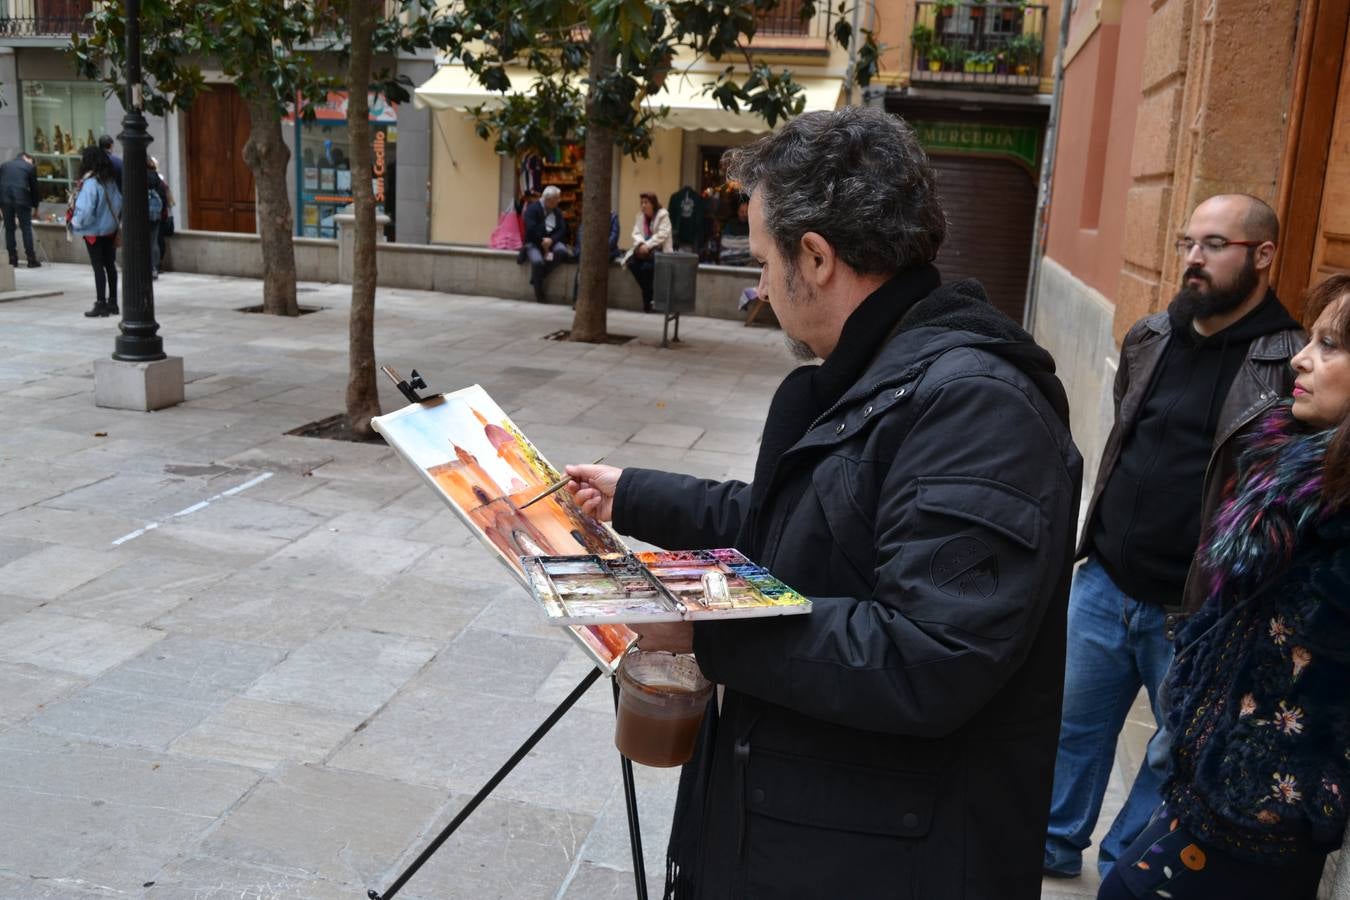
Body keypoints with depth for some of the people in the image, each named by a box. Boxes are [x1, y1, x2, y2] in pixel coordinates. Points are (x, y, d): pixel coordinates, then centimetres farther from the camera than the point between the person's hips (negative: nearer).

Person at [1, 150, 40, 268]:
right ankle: (31, 260, -1)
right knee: (26, 229, 1)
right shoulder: (30, 167, 9)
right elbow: (34, 188, 10)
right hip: (22, 199, -3)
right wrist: (35, 206, 20)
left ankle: (13, 259, 9)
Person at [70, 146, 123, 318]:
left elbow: (85, 210, -22)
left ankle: (101, 304, 1)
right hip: (110, 229, 7)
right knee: (110, 265, 11)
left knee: (98, 267, -2)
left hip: (94, 231, -7)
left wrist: (75, 222, -6)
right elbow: (119, 202, 5)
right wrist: (115, 220, 14)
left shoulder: (90, 183, -20)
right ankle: (112, 303, 17)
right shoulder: (110, 180, 1)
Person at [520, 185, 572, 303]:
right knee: (537, 261, -35)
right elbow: (531, 229, -15)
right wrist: (542, 241, -17)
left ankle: (536, 278, -16)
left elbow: (562, 230, 1)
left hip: (552, 241, 4)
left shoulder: (557, 211, 12)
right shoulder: (532, 209, -3)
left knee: (561, 251, -31)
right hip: (534, 243, -4)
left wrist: (551, 240, -16)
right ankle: (539, 293, -17)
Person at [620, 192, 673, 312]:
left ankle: (648, 299, -14)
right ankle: (649, 295, -11)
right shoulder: (640, 215, 13)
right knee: (632, 263, -24)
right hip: (643, 248, 5)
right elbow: (636, 233, 3)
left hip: (659, 250, -5)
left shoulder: (663, 215, -5)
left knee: (647, 266, -33)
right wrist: (641, 244, -19)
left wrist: (648, 245, -23)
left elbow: (662, 235, -15)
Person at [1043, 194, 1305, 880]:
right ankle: (1052, 846, 39)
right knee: (1071, 722, 18)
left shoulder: (1293, 365, -13)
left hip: (1197, 612, -5)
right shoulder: (1150, 338, 4)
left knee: (1175, 755, 15)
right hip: (1102, 583, 5)